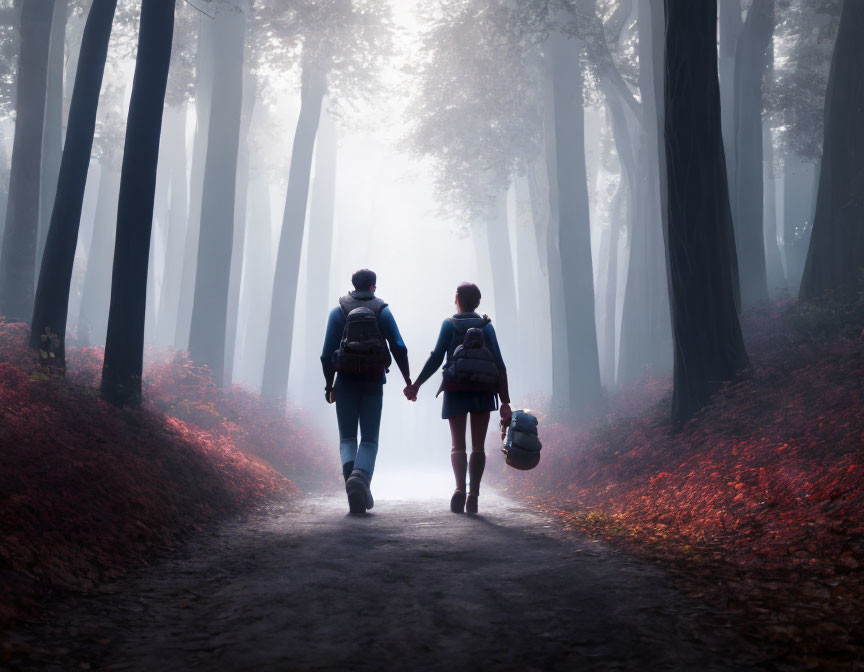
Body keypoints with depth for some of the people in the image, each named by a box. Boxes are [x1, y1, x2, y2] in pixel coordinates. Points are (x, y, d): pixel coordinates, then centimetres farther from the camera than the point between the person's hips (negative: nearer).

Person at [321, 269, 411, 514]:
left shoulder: (338, 311, 7)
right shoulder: (382, 310, 6)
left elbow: (327, 352, 1)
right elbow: (399, 347, -3)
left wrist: (329, 384, 7)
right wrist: (407, 379, 1)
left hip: (346, 381, 0)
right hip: (373, 382, 0)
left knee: (347, 438, 8)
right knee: (369, 439, 3)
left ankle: (350, 473, -20)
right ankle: (361, 476, -26)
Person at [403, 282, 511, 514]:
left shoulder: (449, 324, 1)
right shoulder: (486, 326, 4)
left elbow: (436, 358, -8)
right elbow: (499, 364, -2)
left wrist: (416, 385, -2)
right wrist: (505, 401, -2)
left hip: (456, 391, -1)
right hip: (483, 391, 1)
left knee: (458, 445, 1)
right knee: (478, 446, 8)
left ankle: (460, 488, -23)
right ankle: (473, 495, 1)